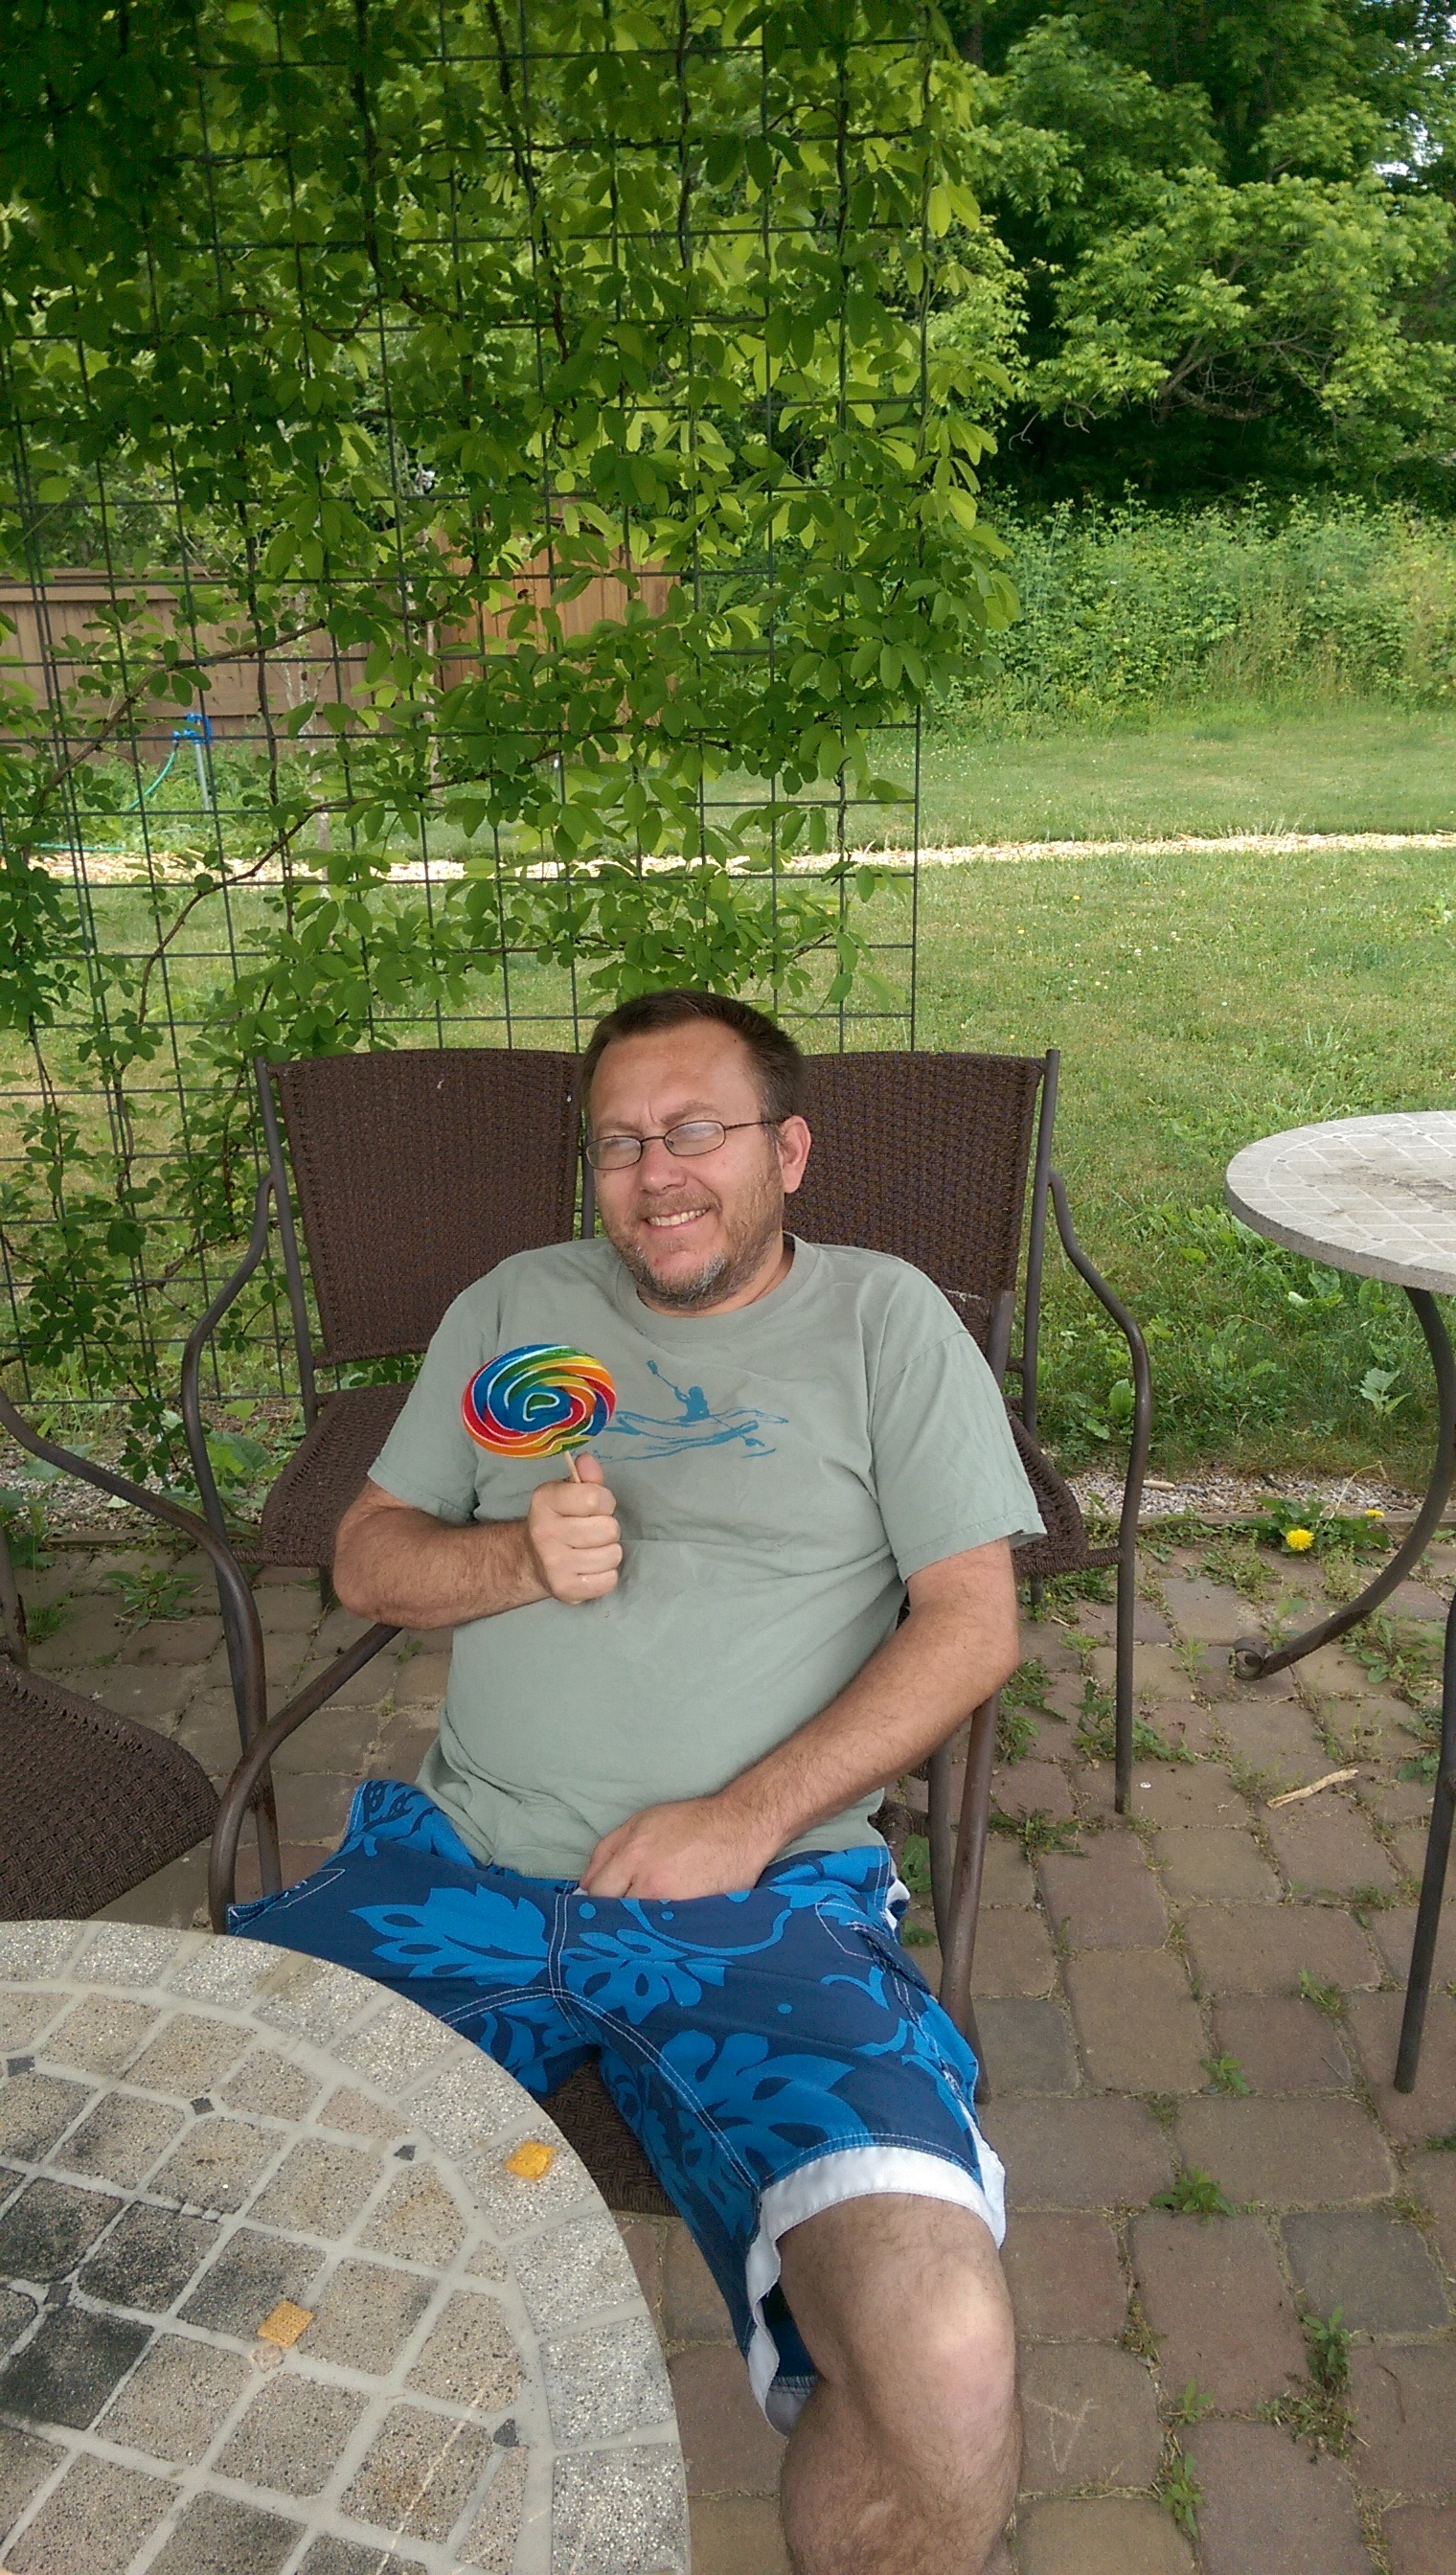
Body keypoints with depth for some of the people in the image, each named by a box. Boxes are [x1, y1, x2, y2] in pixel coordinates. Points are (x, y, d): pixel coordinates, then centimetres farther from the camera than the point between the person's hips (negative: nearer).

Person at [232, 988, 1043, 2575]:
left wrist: (749, 1818, -10)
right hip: (457, 1858, 4)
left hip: (762, 1893, -3)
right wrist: (518, 1557, -5)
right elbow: (365, 1559, 17)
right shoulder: (513, 1308, 16)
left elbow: (972, 1622, 1)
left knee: (944, 2373, -26)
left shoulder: (883, 1320, 7)